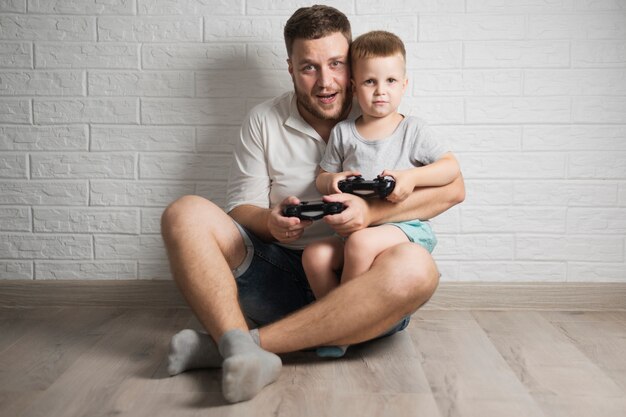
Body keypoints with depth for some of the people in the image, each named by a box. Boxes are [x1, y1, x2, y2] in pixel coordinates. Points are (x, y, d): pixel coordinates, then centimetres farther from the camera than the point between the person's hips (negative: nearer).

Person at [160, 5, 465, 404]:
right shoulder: (263, 121, 9)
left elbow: (453, 187, -6)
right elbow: (241, 207, 6)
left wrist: (373, 211, -22)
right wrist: (271, 221, -19)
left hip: (357, 283, -1)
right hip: (281, 274, 2)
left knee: (415, 268, -35)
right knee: (185, 214, -17)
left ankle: (232, 344, -32)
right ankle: (244, 352, -37)